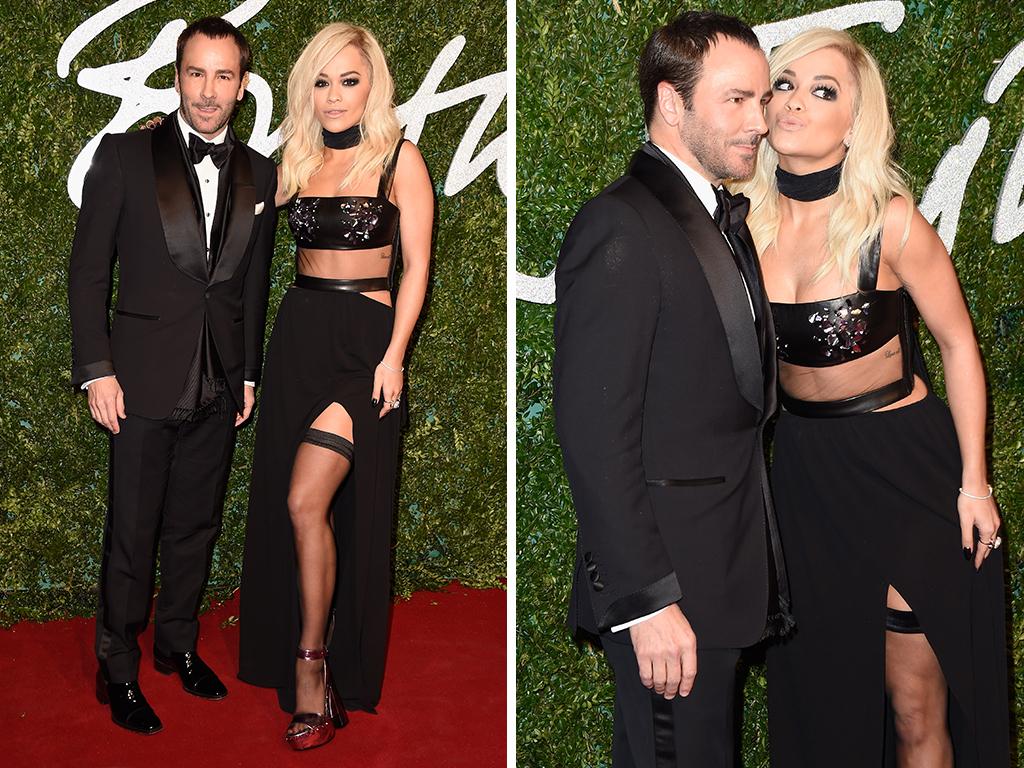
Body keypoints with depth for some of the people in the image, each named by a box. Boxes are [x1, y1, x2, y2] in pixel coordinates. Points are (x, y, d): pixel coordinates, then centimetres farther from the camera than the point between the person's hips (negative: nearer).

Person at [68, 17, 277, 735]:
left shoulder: (260, 174, 7)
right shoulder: (125, 156, -4)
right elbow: (88, 271, -4)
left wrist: (249, 372, 12)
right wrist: (96, 369, -9)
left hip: (220, 384, 4)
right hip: (144, 378, -3)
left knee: (197, 525, 15)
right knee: (131, 533, 4)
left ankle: (178, 643, 33)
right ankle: (118, 670, 20)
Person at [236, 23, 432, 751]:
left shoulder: (399, 157, -3)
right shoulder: (298, 158, 12)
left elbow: (416, 265, -7)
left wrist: (394, 356, -12)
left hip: (364, 336, -5)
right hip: (299, 331, 6)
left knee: (306, 500, -15)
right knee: (287, 502, 7)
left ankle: (313, 666, -2)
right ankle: (303, 662, 23)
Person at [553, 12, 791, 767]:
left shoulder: (723, 216, 12)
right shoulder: (620, 228, -17)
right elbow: (596, 435, -21)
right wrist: (648, 602, -22)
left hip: (727, 569, 9)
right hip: (667, 588, -9)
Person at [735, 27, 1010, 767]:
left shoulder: (888, 221, -15)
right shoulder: (750, 223, -4)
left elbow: (958, 344, -6)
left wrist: (974, 483, -6)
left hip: (905, 463, -4)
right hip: (805, 466, 4)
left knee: (917, 704, 5)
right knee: (822, 685, 15)